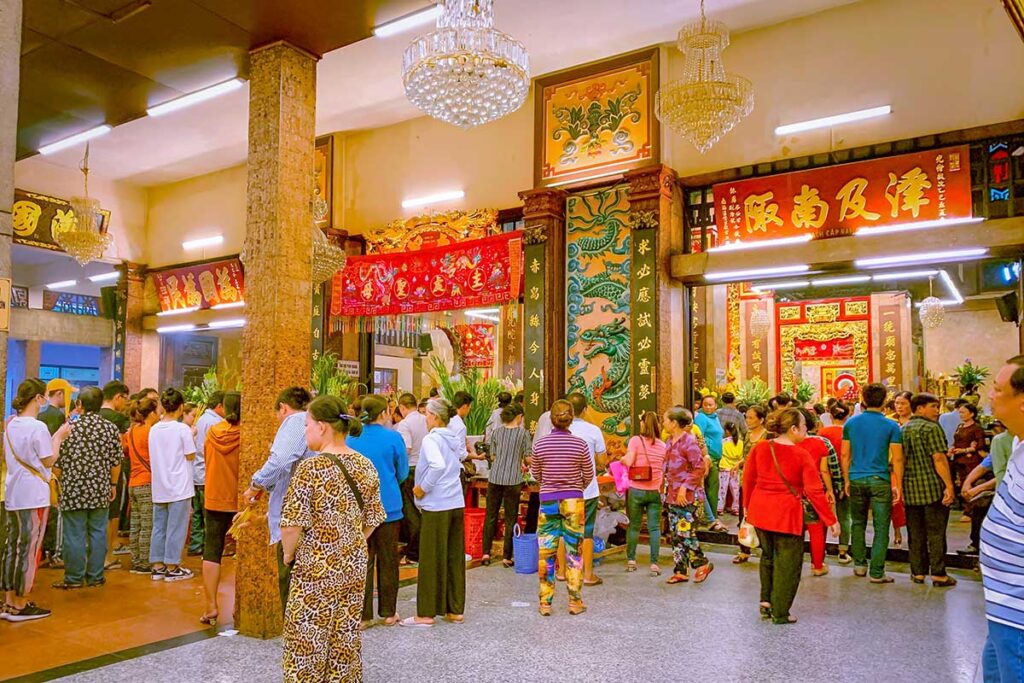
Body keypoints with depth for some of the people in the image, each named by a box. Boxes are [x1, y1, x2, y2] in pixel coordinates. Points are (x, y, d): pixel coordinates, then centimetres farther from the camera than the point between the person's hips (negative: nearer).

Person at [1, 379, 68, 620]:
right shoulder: (38, 427, -17)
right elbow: (49, 461, -13)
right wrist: (58, 437, -2)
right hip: (33, 496, -8)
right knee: (29, 550, 1)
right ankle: (20, 606, 8)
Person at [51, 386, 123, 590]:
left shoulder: (70, 428, -8)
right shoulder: (111, 429, -2)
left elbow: (58, 462, -3)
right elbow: (116, 462, 3)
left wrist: (59, 484, 12)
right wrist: (113, 484, 16)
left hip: (73, 489, -2)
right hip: (100, 490, 2)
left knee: (75, 535, 5)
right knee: (98, 533, 9)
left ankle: (74, 578, 13)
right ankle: (95, 576, 15)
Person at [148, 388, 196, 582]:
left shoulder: (154, 429, 3)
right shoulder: (182, 429, -13)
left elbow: (154, 456, 10)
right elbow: (190, 456, -10)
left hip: (159, 488, 6)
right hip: (179, 487, -6)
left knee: (159, 526, 13)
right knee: (176, 528, 2)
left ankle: (158, 566, 19)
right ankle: (172, 568, 8)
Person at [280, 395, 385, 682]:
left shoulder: (311, 468, -17)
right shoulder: (365, 465, 1)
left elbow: (292, 525, -19)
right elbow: (373, 519, 7)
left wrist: (288, 554, -1)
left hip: (317, 571, -6)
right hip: (355, 567, 6)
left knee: (307, 645, 9)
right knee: (346, 643, 17)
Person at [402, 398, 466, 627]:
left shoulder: (431, 439, -13)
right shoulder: (455, 439, 10)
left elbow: (438, 465, -29)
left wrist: (423, 488, -17)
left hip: (436, 507, -7)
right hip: (457, 504, 8)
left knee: (431, 559, 2)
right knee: (454, 558, 12)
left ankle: (426, 613, 10)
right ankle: (455, 609, 20)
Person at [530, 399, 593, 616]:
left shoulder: (539, 444, -6)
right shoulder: (580, 444, -9)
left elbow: (536, 474, 7)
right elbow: (588, 475, 2)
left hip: (547, 501, 1)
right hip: (574, 502, 0)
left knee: (546, 553, 8)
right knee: (574, 552, 9)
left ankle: (545, 603, 13)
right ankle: (575, 602, 16)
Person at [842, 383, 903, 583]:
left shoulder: (851, 423, 1)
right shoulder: (891, 426, -6)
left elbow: (845, 455, 4)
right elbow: (897, 459, -6)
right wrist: (898, 486, 1)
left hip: (856, 480, 3)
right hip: (880, 481, -3)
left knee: (858, 523, 17)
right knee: (881, 528, 3)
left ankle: (859, 565, 23)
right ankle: (877, 573, 4)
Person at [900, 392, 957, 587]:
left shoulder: (902, 429, 12)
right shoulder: (932, 428, -9)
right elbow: (939, 458, -17)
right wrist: (949, 485, -15)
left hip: (910, 489, 6)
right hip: (933, 488, -6)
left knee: (915, 533, 10)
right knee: (936, 532, 2)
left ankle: (917, 573, 15)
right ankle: (938, 574, 6)